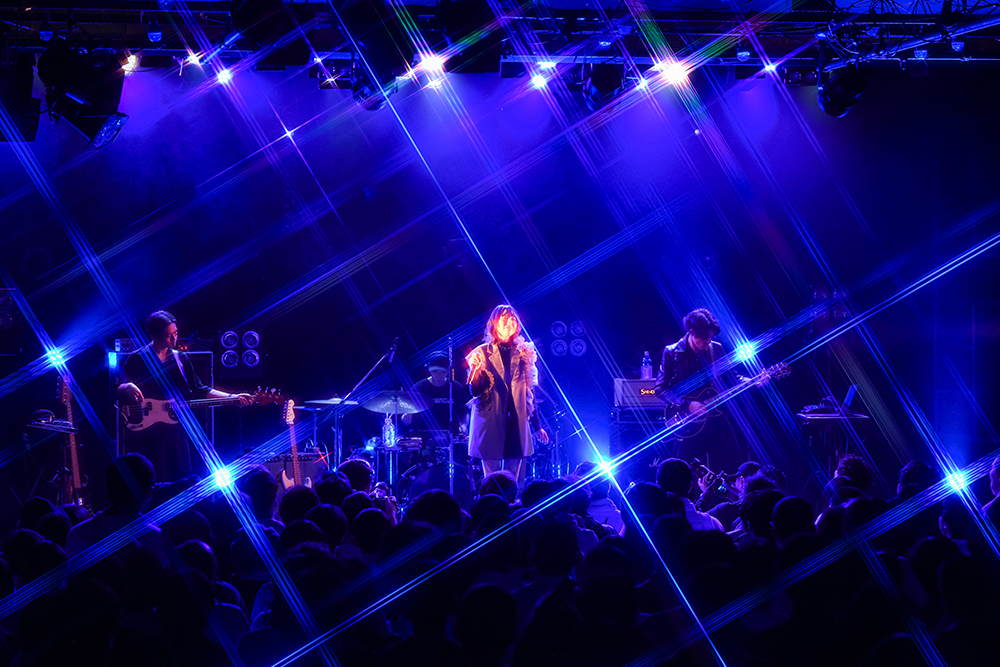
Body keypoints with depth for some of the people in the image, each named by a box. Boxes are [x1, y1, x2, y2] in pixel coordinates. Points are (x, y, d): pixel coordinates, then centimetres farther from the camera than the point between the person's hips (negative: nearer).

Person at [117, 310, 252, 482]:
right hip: (143, 432, -4)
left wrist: (233, 397, 4)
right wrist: (128, 388, -28)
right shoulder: (137, 359, -3)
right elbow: (118, 389, -4)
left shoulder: (181, 359, 10)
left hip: (174, 430, 4)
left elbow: (198, 391, 12)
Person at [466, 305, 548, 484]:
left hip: (517, 426, 3)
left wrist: (537, 426, 16)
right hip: (491, 423, -3)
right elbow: (475, 390, -6)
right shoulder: (483, 353, 1)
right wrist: (476, 370, -26)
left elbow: (529, 393, 16)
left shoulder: (524, 354, 10)